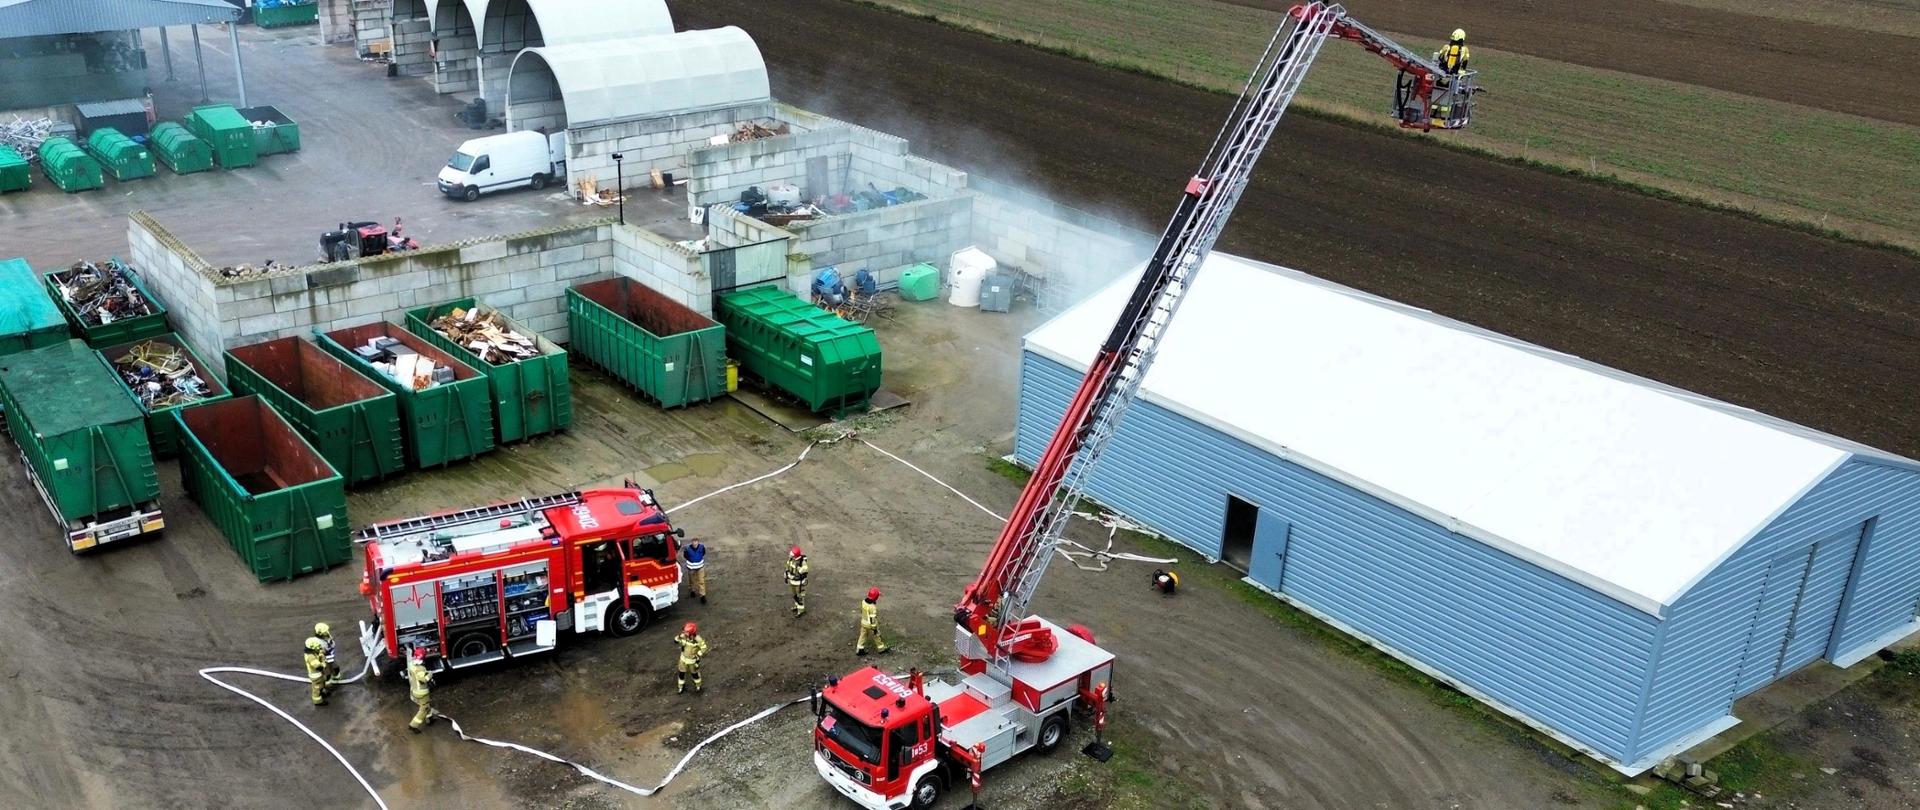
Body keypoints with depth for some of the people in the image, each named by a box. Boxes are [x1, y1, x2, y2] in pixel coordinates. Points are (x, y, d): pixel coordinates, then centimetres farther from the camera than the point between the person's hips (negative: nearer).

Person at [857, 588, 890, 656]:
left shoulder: (863, 602, -11)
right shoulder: (873, 607, -33)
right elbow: (873, 619, -26)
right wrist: (874, 628, -16)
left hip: (864, 623, 6)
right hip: (871, 625, -6)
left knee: (863, 636, 19)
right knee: (876, 636, 15)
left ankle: (859, 649, 26)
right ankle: (881, 648, 34)